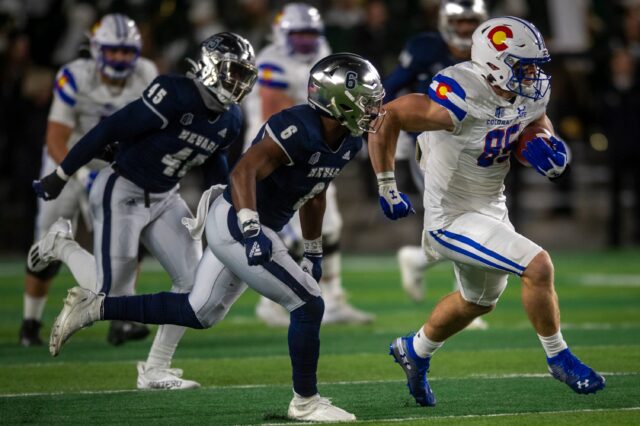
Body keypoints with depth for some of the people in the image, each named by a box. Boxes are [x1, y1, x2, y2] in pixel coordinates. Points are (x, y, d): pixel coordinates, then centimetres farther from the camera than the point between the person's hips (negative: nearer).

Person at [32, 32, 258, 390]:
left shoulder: (230, 121, -1)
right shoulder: (175, 97, -25)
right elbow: (110, 130, -21)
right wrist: (61, 176, -16)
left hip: (164, 199, 8)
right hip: (122, 193, -8)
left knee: (194, 280, -3)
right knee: (113, 292, -8)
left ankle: (156, 370, 9)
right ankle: (62, 243, 21)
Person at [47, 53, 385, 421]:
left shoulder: (347, 143, 4)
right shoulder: (298, 129, -24)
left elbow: (314, 195, 21)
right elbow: (243, 172, -34)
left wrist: (314, 252, 27)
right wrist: (251, 231, -45)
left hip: (233, 226, 10)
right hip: (237, 225, -10)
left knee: (198, 314, 16)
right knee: (309, 305, -6)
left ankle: (92, 307, 17)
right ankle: (305, 402, 7)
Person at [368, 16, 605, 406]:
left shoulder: (531, 92, -9)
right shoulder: (461, 102, -32)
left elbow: (537, 119, 14)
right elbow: (386, 117, -26)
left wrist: (546, 145, -10)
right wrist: (387, 188, -20)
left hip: (492, 208, 9)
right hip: (454, 219, -9)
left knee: (480, 301, 27)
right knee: (538, 266, -19)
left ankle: (415, 351, 50)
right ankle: (559, 358, 2)